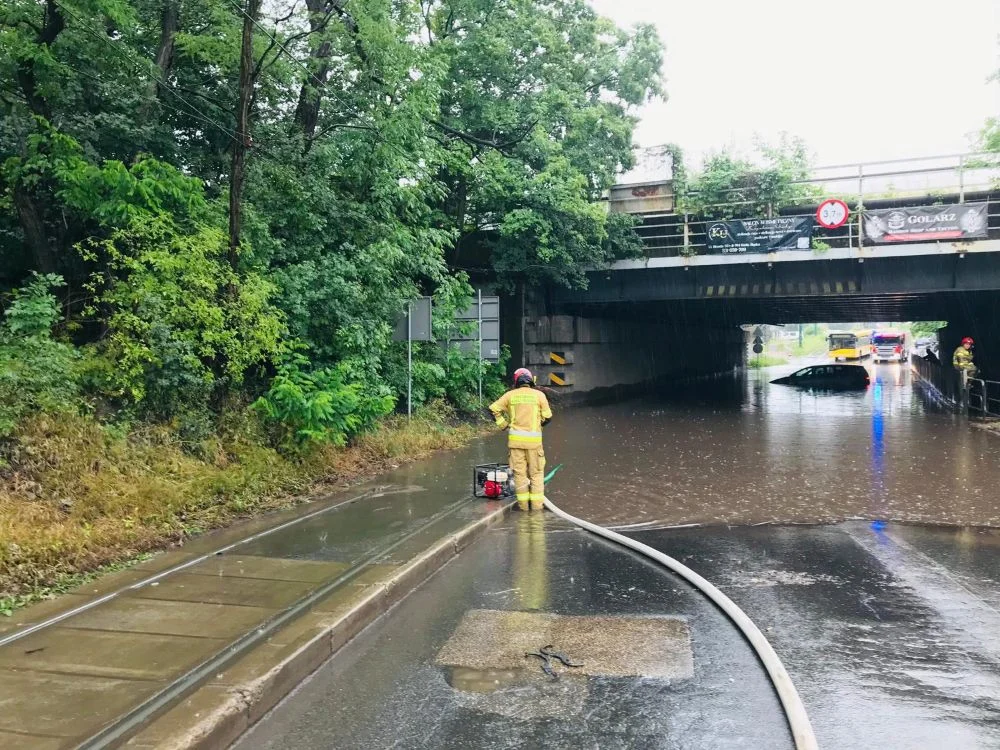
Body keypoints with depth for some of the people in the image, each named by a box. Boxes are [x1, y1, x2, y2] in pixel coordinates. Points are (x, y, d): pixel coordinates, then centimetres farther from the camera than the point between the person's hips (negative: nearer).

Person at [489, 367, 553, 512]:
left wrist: (503, 425, 8)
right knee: (536, 472, 8)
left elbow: (494, 408, 1)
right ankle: (536, 504, 7)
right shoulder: (539, 395, 0)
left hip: (515, 439, 1)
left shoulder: (510, 395, 3)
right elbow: (547, 417, 1)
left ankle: (523, 504, 11)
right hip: (534, 439, -1)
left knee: (519, 472, 8)